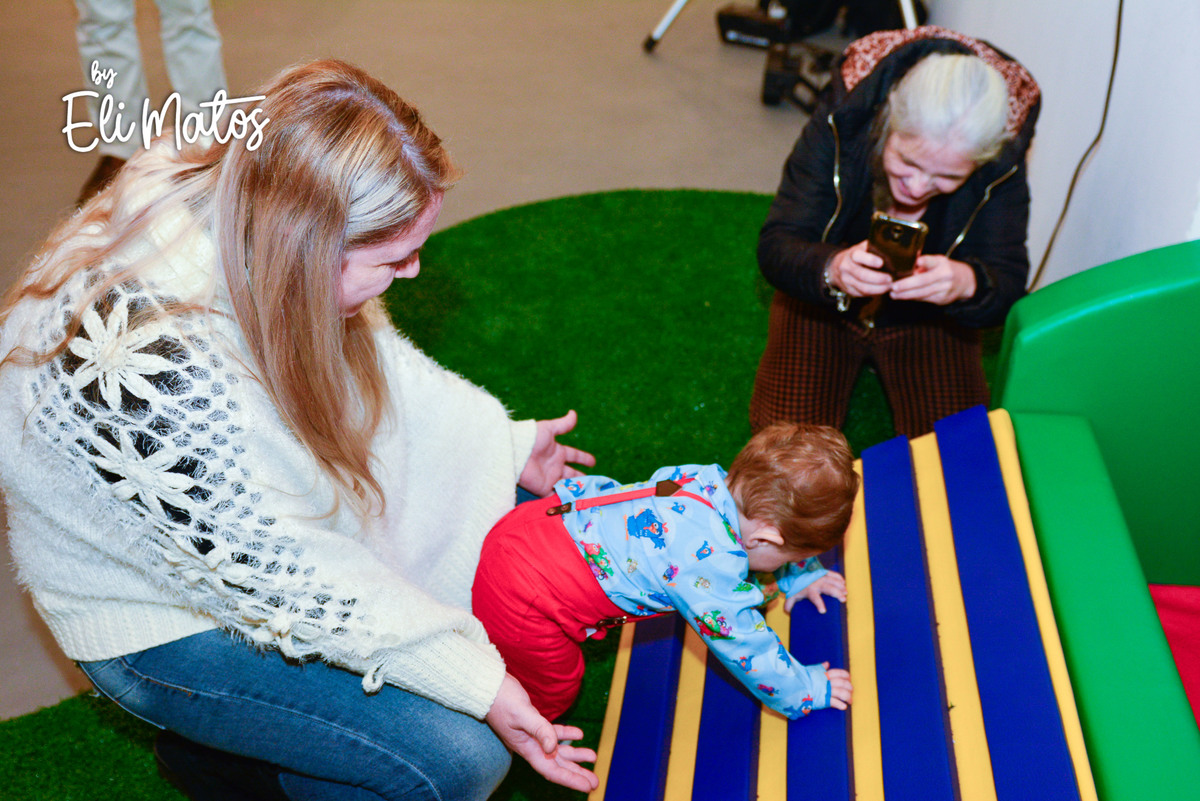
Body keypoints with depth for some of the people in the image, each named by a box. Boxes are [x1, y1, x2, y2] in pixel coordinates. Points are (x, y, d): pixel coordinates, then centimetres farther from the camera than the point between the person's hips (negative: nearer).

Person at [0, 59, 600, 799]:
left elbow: (374, 357, 3)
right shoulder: (145, 365, -39)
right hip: (171, 618, -8)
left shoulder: (240, 205, -16)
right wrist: (472, 682, -27)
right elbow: (268, 576, -30)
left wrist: (509, 444, 2)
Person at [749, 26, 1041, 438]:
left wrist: (968, 284, -52)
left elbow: (1008, 285, -26)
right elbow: (775, 248, -29)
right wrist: (832, 270, -53)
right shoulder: (841, 122, -30)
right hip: (823, 302, -1)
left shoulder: (1002, 164, -26)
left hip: (929, 319, 1)